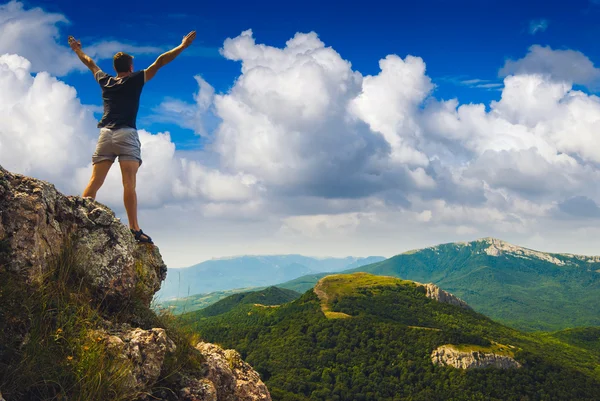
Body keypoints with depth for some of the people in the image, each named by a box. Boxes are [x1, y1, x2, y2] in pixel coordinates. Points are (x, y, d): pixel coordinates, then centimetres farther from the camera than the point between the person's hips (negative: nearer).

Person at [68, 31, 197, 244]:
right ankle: (134, 229, -19)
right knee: (129, 184, -13)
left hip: (105, 134, 4)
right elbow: (159, 62, 6)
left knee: (94, 182, -1)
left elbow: (90, 63, 38)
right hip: (126, 134, -4)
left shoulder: (105, 81, 20)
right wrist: (182, 46, 10)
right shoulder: (135, 80, 8)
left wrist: (77, 50, 55)